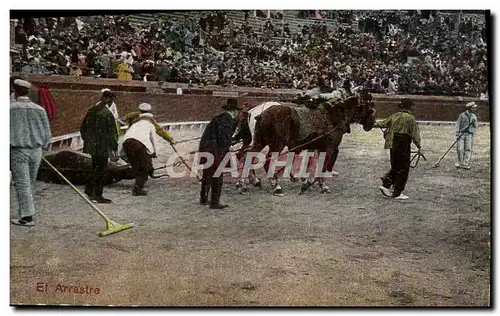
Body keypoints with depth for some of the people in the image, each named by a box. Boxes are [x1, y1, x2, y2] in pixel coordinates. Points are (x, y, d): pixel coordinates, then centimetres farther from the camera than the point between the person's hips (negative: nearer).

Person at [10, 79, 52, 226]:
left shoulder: (10, 108, -9)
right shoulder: (39, 109, 2)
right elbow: (47, 132, 6)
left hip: (18, 152, -4)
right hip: (36, 151, 4)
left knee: (22, 184, -1)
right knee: (30, 184, 15)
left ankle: (27, 217, -4)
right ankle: (26, 212, 27)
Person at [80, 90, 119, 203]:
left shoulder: (91, 111, 6)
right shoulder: (107, 114, -19)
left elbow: (83, 128, 15)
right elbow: (112, 132, -17)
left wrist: (87, 140, 23)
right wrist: (114, 147, -10)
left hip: (92, 146, 8)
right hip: (102, 147, -8)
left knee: (95, 168, 22)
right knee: (101, 171, 2)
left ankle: (89, 189, 29)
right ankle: (98, 195, 9)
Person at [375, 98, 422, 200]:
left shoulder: (394, 116, 5)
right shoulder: (410, 118, -11)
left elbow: (383, 123, 19)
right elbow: (415, 135, -10)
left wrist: (375, 124, 38)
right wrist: (419, 147, -2)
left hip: (393, 145, 6)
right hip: (404, 146, -6)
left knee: (395, 167, 20)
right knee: (403, 169, 3)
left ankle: (385, 185, 12)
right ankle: (397, 193, 6)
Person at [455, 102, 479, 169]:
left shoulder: (474, 116, 10)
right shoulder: (462, 115, 1)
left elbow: (476, 126, 12)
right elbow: (458, 124, 2)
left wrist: (475, 122, -8)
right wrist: (457, 132, -7)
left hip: (469, 134, 2)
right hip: (462, 133, -2)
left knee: (468, 149, -4)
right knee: (460, 149, -6)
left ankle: (466, 164, 0)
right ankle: (460, 162, 12)